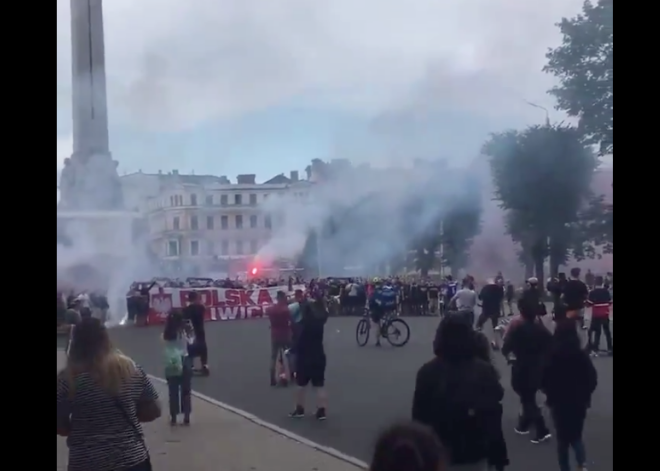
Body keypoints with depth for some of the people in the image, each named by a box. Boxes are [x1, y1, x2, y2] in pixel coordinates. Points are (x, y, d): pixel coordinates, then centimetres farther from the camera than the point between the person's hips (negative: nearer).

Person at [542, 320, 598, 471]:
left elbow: (544, 382, -9)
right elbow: (592, 379, -5)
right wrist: (584, 395, 13)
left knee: (563, 438, 17)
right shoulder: (582, 355, -13)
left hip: (559, 404, -1)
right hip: (579, 403, 1)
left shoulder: (552, 358, -17)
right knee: (576, 436, 20)